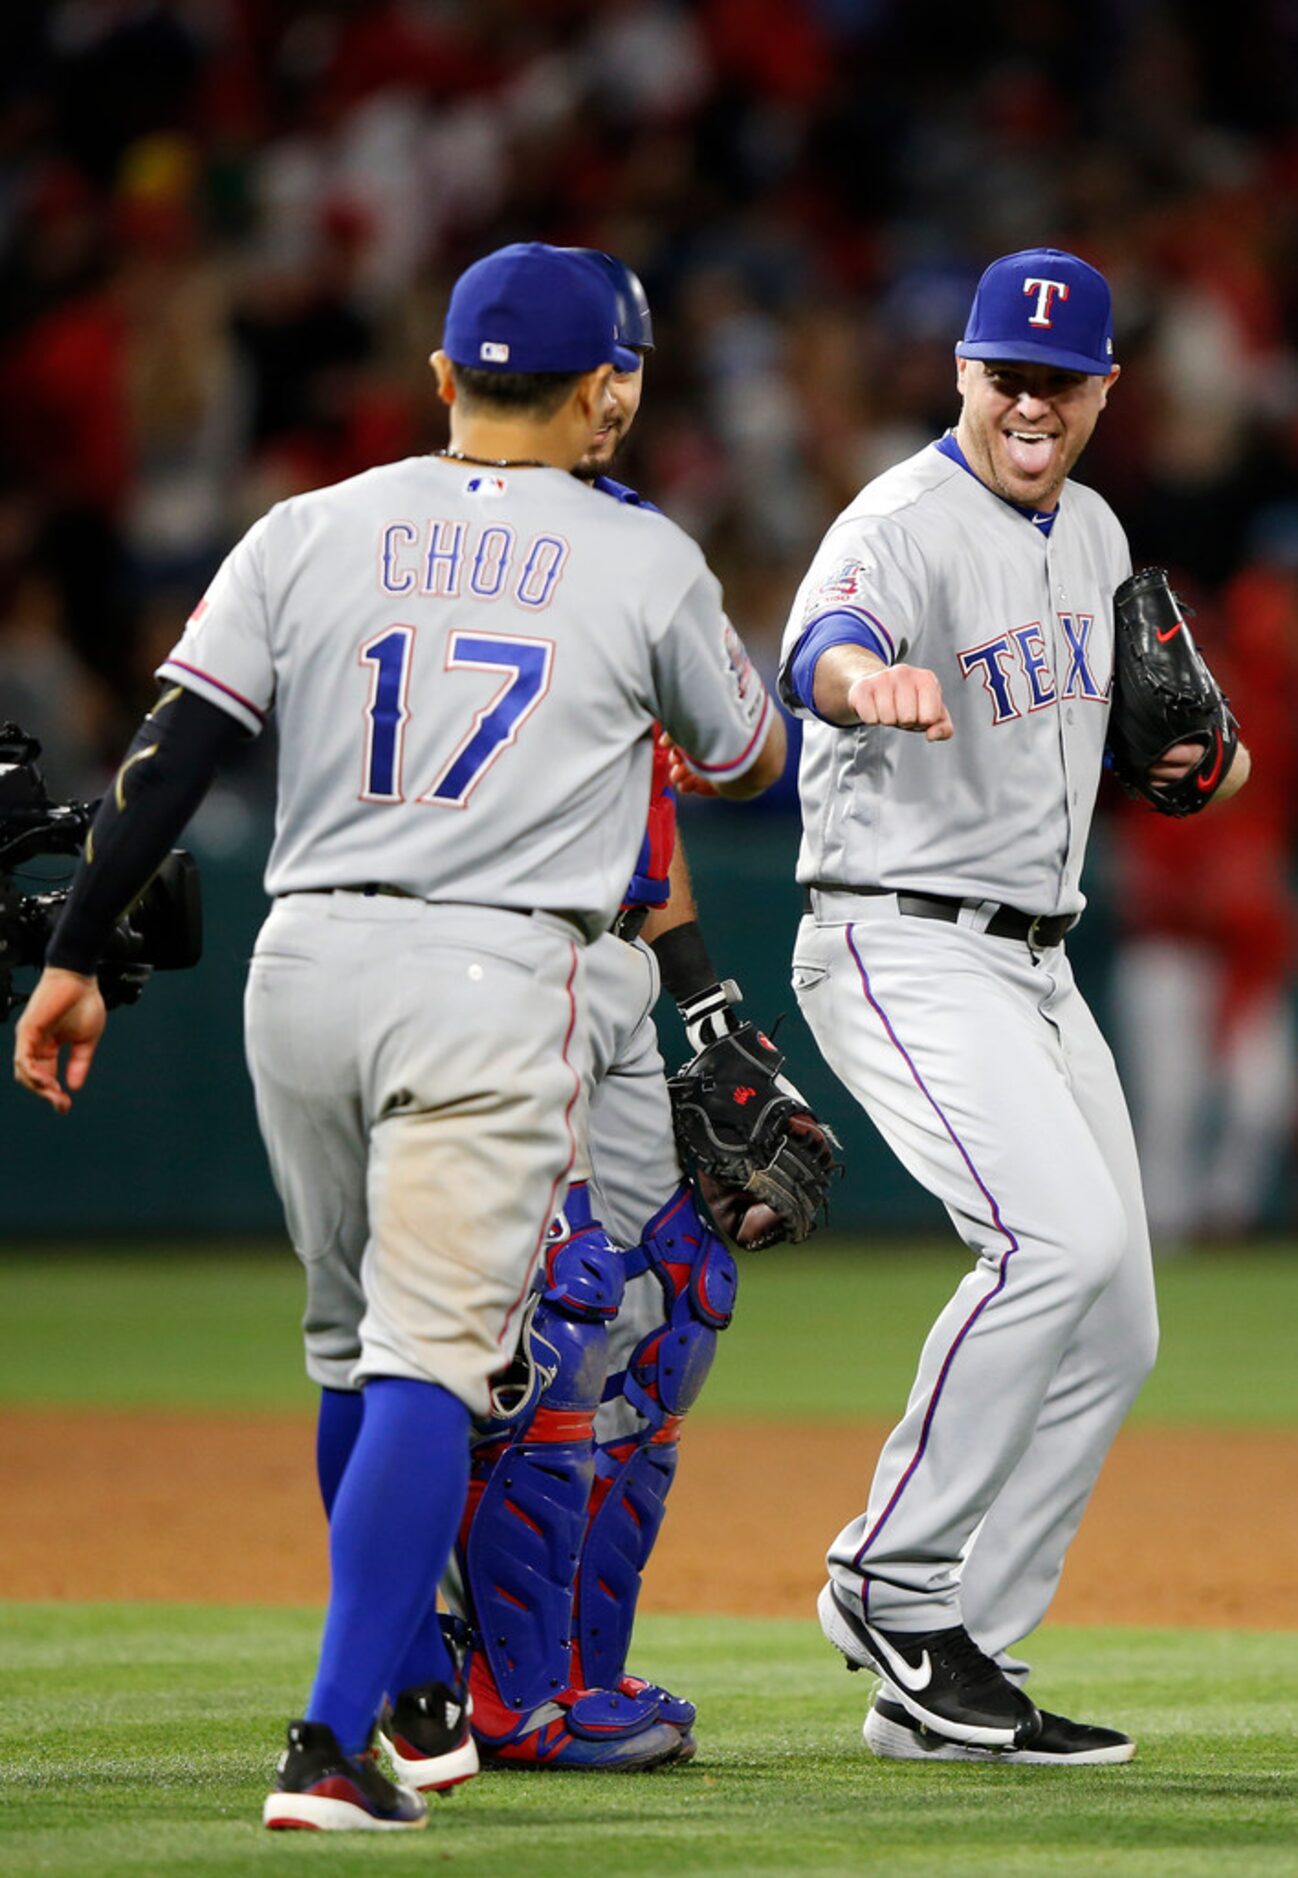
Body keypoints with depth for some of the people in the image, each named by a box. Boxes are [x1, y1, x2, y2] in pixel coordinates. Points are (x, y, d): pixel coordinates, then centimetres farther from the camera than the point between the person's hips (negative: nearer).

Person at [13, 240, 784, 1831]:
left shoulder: (313, 533, 7)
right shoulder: (645, 563, 3)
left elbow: (171, 751, 1)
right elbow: (748, 761, 19)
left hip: (304, 966, 4)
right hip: (494, 982, -4)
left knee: (355, 1347, 20)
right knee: (426, 1362, -7)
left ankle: (418, 1697, 32)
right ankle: (332, 1745, -20)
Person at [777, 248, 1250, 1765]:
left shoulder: (1091, 534, 11)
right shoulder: (903, 527, -16)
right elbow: (819, 653, -39)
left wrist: (1175, 754, 6)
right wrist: (868, 676, -63)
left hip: (1036, 965, 9)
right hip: (899, 946, -9)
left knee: (1113, 1329, 5)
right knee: (1063, 1236, -27)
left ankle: (943, 1688, 9)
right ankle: (892, 1580, -15)